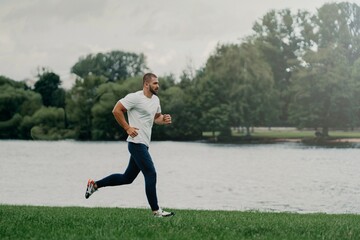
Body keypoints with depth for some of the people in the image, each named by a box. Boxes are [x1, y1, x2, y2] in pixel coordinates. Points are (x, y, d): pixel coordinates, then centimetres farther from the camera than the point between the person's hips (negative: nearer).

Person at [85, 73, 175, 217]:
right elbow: (116, 110, -14)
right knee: (151, 174, -9)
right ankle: (156, 211, -3)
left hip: (144, 144, 9)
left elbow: (156, 117, 27)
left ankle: (94, 185, 25)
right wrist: (127, 128, -16)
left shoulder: (156, 100, 15)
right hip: (137, 143, -9)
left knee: (127, 178, 14)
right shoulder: (135, 97, -13)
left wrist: (164, 119, 5)